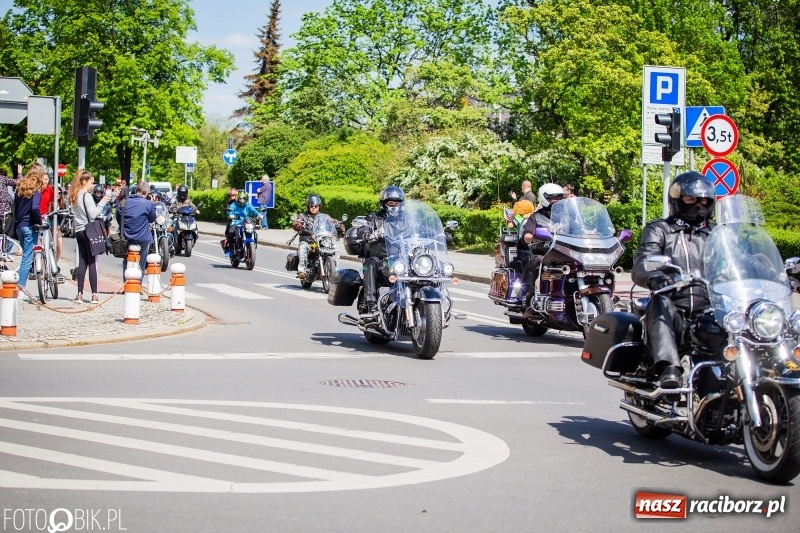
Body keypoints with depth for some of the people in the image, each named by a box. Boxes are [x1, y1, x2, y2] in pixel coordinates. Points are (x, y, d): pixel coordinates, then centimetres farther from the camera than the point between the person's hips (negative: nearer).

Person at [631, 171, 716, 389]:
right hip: (672, 309, -2)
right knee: (659, 303, -37)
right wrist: (654, 277, -29)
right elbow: (641, 265, -3)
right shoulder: (658, 230, 14)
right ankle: (668, 367, -51)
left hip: (707, 311, 2)